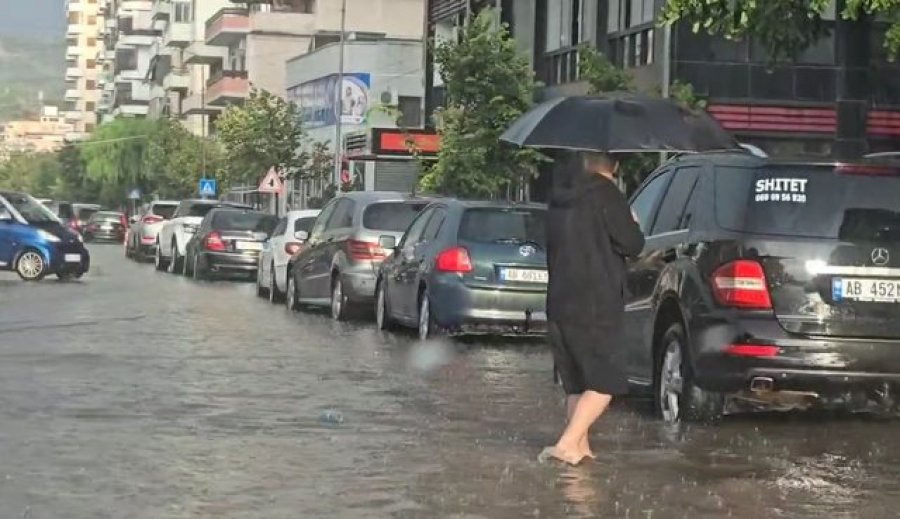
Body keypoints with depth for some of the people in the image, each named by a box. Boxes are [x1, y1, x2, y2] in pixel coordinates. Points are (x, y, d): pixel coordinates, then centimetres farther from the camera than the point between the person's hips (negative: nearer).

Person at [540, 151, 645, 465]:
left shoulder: (559, 196, 11)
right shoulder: (606, 195, -10)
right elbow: (632, 244, -9)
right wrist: (632, 225, 12)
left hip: (558, 304, 7)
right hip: (596, 308, -7)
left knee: (576, 384, 16)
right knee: (604, 383, -3)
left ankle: (580, 446, 17)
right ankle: (568, 444, -15)